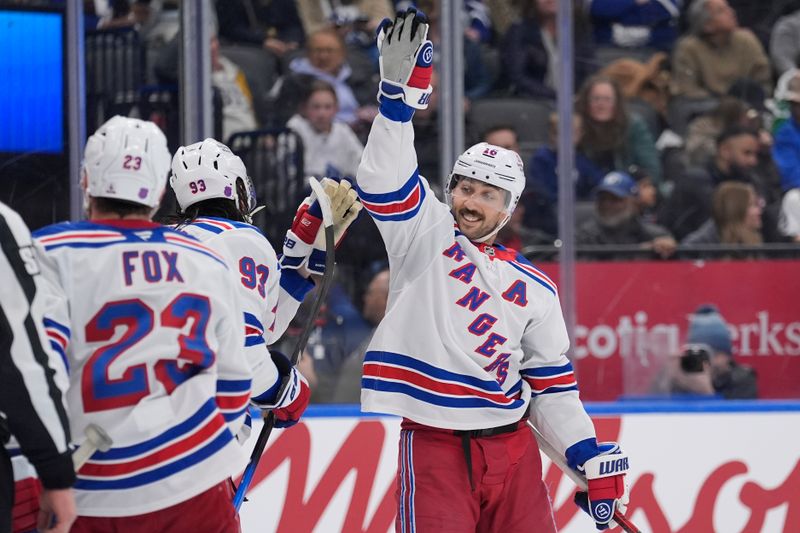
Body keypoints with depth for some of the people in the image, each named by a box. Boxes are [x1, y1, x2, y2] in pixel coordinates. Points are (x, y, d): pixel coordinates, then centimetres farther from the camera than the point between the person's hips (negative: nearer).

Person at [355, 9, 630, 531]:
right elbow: (387, 180, -12)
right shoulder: (425, 238, 5)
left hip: (511, 444, 4)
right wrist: (401, 88, -22)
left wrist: (594, 459, 5)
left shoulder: (534, 289, 12)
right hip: (434, 444, -3)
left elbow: (552, 384, 14)